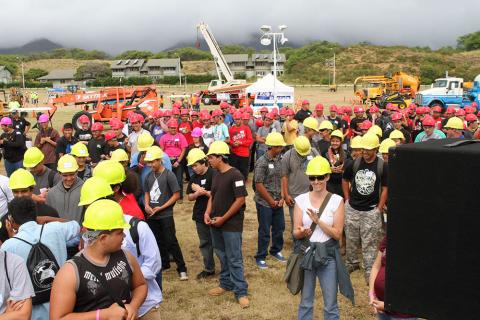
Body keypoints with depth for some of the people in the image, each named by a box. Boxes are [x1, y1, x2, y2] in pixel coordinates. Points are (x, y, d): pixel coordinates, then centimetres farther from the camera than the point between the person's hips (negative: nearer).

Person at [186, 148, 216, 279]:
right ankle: (209, 268, 26)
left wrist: (202, 191, -14)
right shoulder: (194, 177, 7)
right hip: (200, 215, 7)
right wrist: (197, 193, -11)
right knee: (204, 243, 14)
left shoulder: (213, 174, -14)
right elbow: (189, 197, 9)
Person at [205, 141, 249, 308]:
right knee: (222, 255, 18)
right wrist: (207, 212, -1)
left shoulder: (235, 175, -17)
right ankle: (226, 283, 34)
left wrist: (223, 219, -16)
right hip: (216, 223, 7)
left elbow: (240, 200, -18)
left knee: (234, 259, -1)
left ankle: (241, 292, 8)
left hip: (231, 224, -7)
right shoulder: (216, 175, 7)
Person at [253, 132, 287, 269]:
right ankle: (260, 257, 19)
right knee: (265, 231, 3)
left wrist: (282, 198, -1)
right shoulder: (262, 163, -16)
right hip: (265, 203, -6)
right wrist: (271, 201, -11)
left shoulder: (279, 160, 3)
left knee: (279, 227, 16)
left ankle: (276, 250, 38)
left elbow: (282, 179, 8)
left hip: (277, 202, 6)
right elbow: (259, 185, -16)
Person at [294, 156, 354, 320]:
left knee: (330, 305, 8)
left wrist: (318, 221, -21)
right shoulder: (301, 200, -2)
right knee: (305, 302, 15)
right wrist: (303, 232, -25)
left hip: (328, 254, -1)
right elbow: (296, 232, -2)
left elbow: (337, 234, -10)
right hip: (306, 253, 2)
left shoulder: (337, 201, -6)